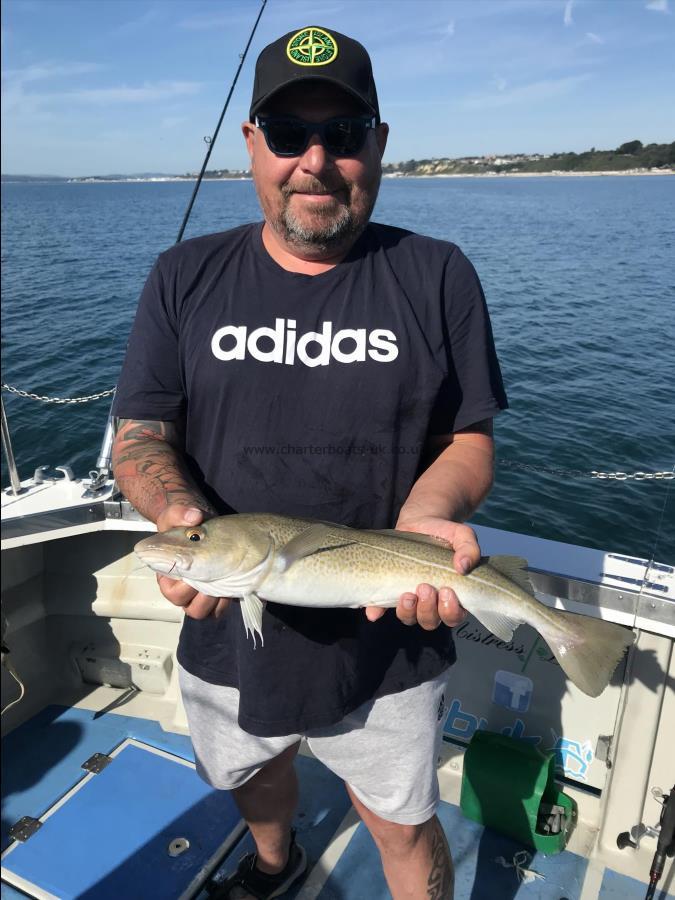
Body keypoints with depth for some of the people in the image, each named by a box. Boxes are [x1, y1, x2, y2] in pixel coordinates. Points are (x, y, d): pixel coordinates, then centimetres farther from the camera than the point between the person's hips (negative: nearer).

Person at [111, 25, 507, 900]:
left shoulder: (437, 277, -7)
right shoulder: (186, 279, -3)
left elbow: (470, 439, -5)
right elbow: (139, 437, -4)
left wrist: (424, 521, -26)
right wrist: (184, 517, -25)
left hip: (388, 644, -2)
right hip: (229, 633, 3)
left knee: (404, 827, 18)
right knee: (251, 777, 31)